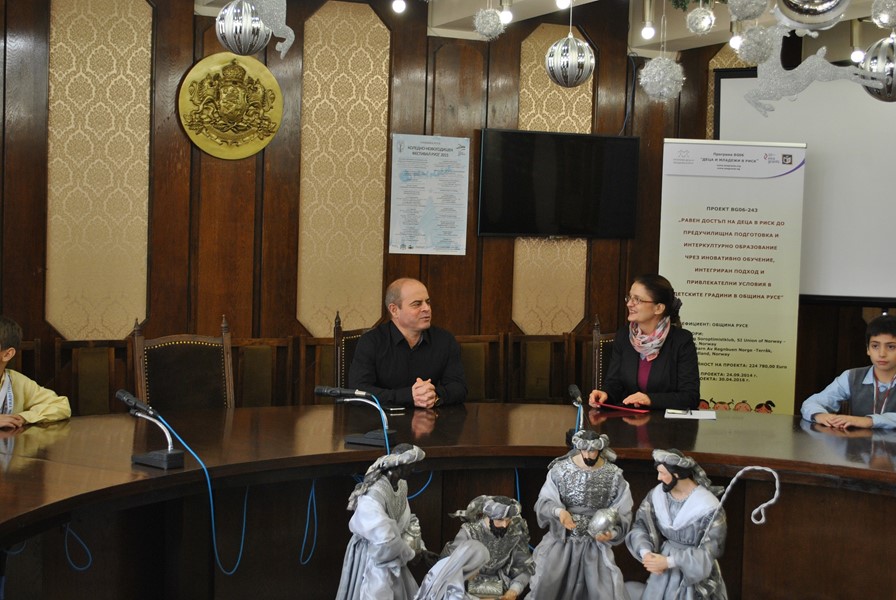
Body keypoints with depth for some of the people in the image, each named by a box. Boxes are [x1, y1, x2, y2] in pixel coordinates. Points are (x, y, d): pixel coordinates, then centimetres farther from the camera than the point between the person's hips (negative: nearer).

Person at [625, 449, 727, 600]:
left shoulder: (708, 506, -21)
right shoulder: (657, 494, -7)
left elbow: (709, 551, -20)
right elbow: (640, 525, -4)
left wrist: (668, 562, -25)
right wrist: (645, 552, -24)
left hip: (695, 572, -4)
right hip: (664, 569, 4)